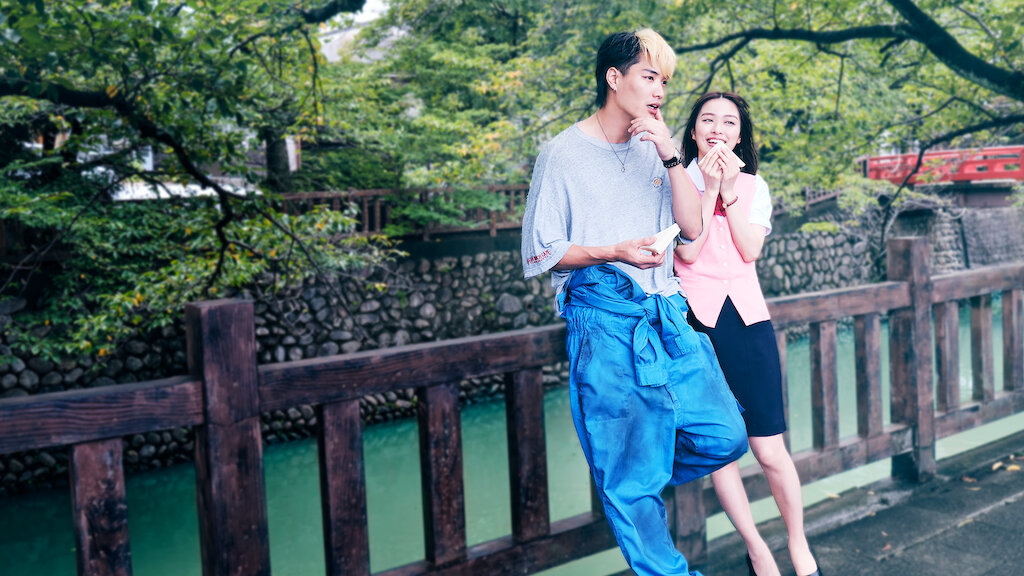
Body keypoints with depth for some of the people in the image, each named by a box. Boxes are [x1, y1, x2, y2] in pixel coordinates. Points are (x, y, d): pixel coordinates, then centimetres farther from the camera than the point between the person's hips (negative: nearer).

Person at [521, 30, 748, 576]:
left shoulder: (656, 148, 13)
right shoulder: (564, 153, -3)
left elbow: (693, 226, 3)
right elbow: (540, 253, -3)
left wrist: (671, 156, -8)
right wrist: (614, 252, -16)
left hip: (668, 316, 6)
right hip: (605, 323, -5)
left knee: (724, 436, 2)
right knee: (630, 472, 1)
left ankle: (637, 483, 26)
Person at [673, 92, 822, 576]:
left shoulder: (754, 187, 12)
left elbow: (750, 250, -3)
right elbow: (687, 251, -9)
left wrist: (730, 189, -6)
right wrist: (710, 188, -9)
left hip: (746, 318, 2)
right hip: (695, 321, -1)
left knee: (770, 450, -1)